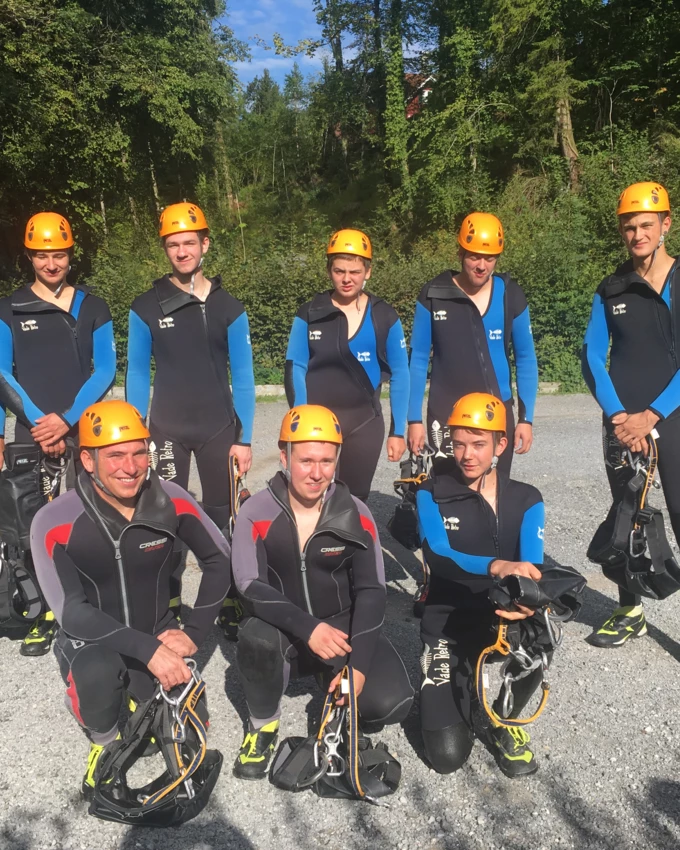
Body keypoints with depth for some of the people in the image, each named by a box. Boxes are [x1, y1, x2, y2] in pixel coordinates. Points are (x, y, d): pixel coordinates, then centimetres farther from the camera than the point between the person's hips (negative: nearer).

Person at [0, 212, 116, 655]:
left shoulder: (93, 308, 6)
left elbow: (105, 370, -2)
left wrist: (66, 419, -12)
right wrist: (40, 422, -12)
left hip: (86, 432, 0)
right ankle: (43, 617, 11)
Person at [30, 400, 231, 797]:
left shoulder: (170, 501, -15)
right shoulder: (55, 522, -22)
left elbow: (219, 559, -3)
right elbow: (71, 613, -24)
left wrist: (195, 632, -10)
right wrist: (147, 650, -32)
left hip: (157, 637, 3)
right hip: (90, 643, -3)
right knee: (99, 672, -36)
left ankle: (139, 693, 26)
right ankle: (104, 741, -1)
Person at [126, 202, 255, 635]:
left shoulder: (228, 307, -1)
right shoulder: (146, 307, -1)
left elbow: (242, 377, 0)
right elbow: (137, 376, 2)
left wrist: (244, 438, -3)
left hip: (219, 428, 0)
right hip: (167, 430, 0)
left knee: (222, 516, 5)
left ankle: (228, 603, 18)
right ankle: (169, 602, 20)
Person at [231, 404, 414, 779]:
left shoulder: (356, 515, -9)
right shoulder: (256, 514, -12)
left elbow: (371, 591, -9)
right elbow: (251, 587, -20)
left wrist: (358, 664, -20)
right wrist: (308, 629, -34)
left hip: (342, 625, 1)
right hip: (283, 631, -1)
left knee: (391, 702, -20)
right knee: (256, 638, -35)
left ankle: (335, 684, 16)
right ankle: (263, 724, -3)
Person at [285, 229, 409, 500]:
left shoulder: (384, 316, -1)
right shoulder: (310, 314, -2)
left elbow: (399, 374, 1)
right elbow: (295, 369, -4)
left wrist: (398, 431, -1)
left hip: (365, 422, 1)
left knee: (356, 498, 9)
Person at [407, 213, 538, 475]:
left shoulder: (510, 296, -2)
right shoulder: (433, 295, -5)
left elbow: (525, 359, 5)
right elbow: (419, 360, -1)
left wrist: (526, 418, 1)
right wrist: (414, 419, -3)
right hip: (446, 414, -1)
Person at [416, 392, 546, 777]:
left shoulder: (527, 499, -1)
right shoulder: (432, 494, -6)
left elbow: (531, 567, -15)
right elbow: (438, 557, -23)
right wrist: (495, 567, -42)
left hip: (504, 618, 2)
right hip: (448, 624, -1)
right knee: (448, 755, -13)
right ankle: (452, 688, 22)